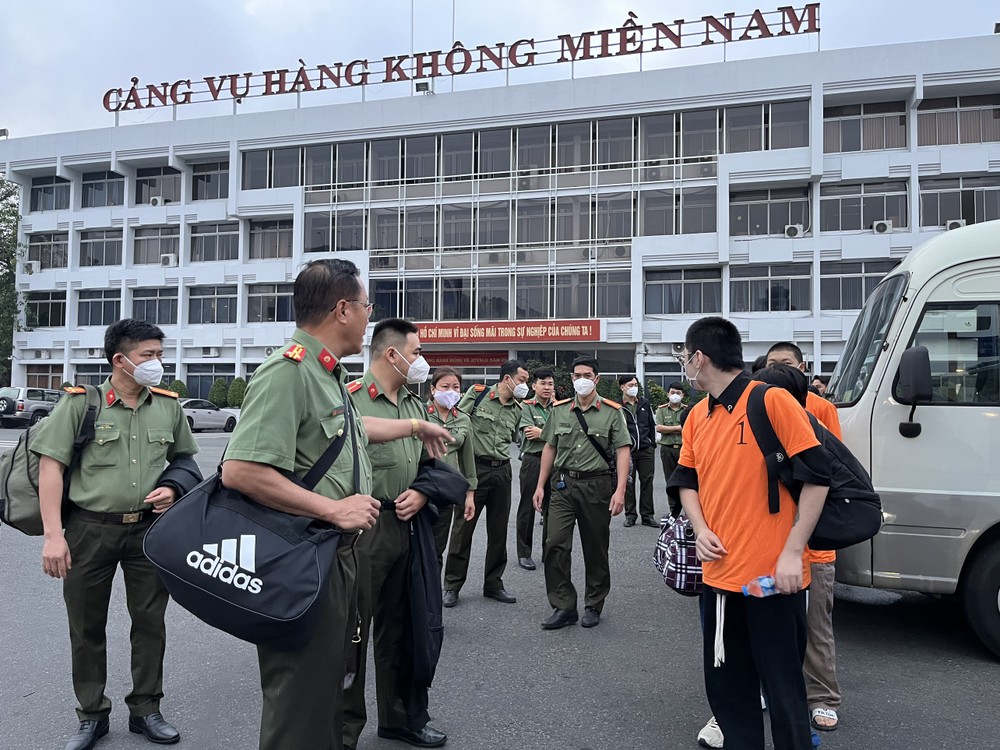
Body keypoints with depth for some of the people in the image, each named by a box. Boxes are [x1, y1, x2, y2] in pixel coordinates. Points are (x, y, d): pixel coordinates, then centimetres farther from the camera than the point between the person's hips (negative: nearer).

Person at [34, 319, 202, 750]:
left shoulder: (168, 406, 4)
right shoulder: (80, 403, -7)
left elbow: (184, 458, 18)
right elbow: (50, 466, -8)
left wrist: (172, 488, -3)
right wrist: (53, 535, -14)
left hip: (149, 528, 3)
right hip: (90, 528, -2)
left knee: (150, 622, 9)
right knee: (86, 627, 10)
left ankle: (145, 710, 26)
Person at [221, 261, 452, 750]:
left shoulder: (328, 374, 9)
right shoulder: (287, 372, -22)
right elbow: (240, 471, -30)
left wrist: (417, 427, 38)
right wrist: (334, 509, -25)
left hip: (339, 556, 10)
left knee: (330, 686, 23)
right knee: (300, 708, 5)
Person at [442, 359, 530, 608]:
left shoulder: (517, 410, 10)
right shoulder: (477, 393, -5)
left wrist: (500, 458, 11)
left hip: (501, 471, 5)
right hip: (474, 468, -5)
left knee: (498, 531, 10)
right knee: (463, 528, 1)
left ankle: (493, 584, 24)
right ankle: (452, 585, 13)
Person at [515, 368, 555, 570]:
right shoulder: (526, 407, -1)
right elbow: (529, 434, -14)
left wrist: (542, 433, -10)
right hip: (532, 461, -3)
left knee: (551, 508, 9)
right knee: (527, 508, 4)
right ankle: (524, 553, 14)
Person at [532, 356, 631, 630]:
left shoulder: (612, 411, -2)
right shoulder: (559, 410, 7)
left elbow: (622, 451, -5)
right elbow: (549, 448, 13)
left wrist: (620, 490, -15)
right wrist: (541, 485, 9)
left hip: (596, 485, -2)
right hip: (563, 484, 2)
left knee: (596, 548, 8)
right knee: (555, 545, -5)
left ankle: (593, 606, 25)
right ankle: (564, 606, 7)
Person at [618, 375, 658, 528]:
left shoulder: (645, 404, 11)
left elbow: (652, 425, 16)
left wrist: (652, 444, 9)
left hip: (646, 450, 3)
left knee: (647, 482, 6)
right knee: (628, 483, 4)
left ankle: (647, 515, 13)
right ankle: (630, 515, 14)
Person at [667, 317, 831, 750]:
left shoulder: (772, 401, -11)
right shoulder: (698, 416, 9)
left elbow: (817, 475, -12)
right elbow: (686, 479, 17)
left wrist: (792, 552, -16)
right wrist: (701, 529, -1)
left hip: (774, 576, -6)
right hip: (720, 572, 6)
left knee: (783, 688, 7)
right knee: (726, 685, 16)